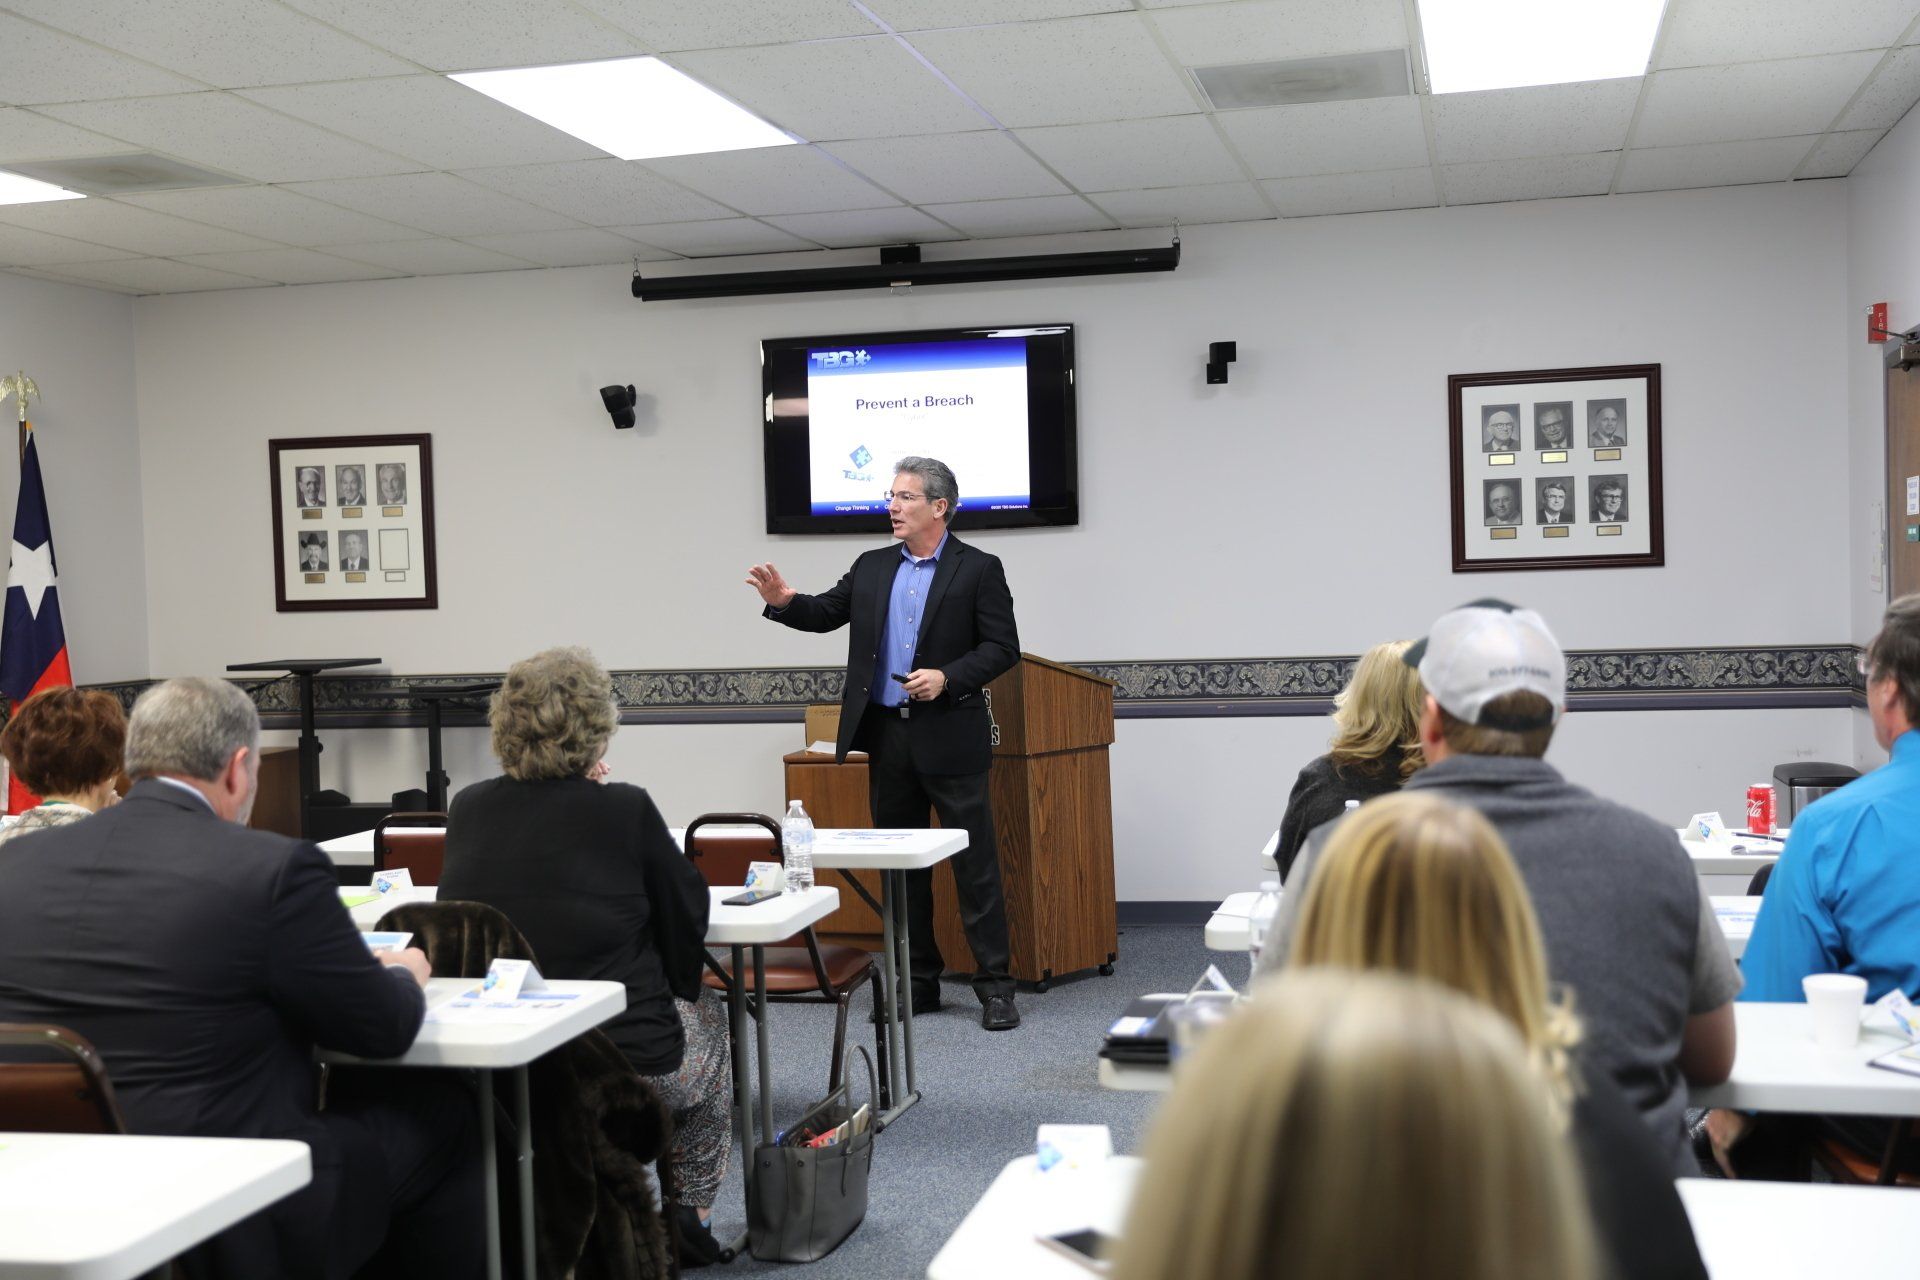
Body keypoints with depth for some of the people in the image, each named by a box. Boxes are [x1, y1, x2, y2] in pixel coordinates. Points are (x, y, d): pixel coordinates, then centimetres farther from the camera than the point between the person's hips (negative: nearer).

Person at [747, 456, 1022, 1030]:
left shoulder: (978, 569, -2)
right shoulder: (872, 568, 12)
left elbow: (1003, 647, -6)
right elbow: (825, 613, 10)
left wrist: (948, 677, -19)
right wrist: (784, 601, -10)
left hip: (948, 738, -5)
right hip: (887, 737, 5)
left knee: (975, 863, -2)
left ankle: (995, 985, 5)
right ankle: (918, 982, 20)